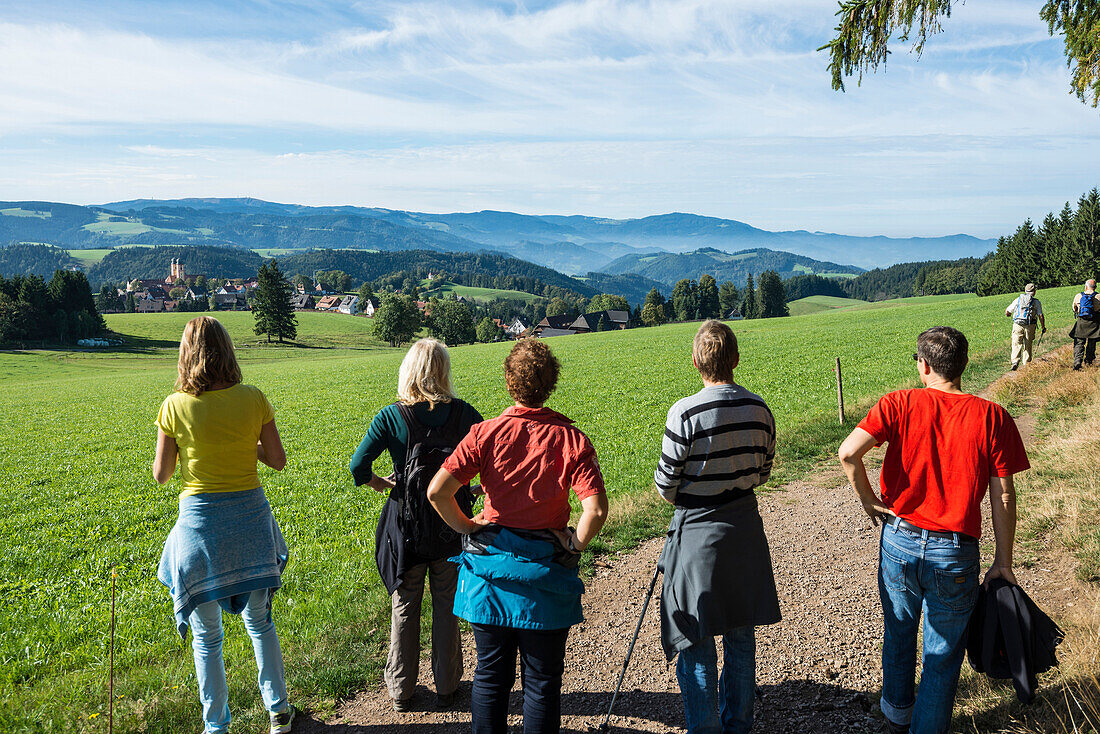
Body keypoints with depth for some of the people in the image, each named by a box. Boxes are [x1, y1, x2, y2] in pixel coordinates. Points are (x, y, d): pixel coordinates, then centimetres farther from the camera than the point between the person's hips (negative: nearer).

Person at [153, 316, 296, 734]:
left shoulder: (175, 406, -11)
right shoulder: (253, 400, -7)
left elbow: (161, 475, -2)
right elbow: (278, 460, 1)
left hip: (200, 522, -2)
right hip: (250, 515, 2)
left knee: (206, 635, 14)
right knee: (259, 621, 20)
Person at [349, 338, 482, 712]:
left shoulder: (390, 417, -12)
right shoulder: (463, 414, -8)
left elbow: (358, 466, -17)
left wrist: (379, 483, 3)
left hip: (406, 524, -1)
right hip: (452, 524, 1)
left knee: (404, 607, 16)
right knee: (447, 607, 15)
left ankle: (400, 690, 30)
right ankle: (446, 688, 28)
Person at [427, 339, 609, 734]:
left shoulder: (485, 433, -8)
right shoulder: (571, 439, -11)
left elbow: (437, 492, -16)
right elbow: (596, 510, -22)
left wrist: (468, 528, -2)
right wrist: (574, 546, -6)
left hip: (490, 565, 2)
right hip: (546, 572, -1)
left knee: (491, 675, 17)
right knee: (542, 680, 14)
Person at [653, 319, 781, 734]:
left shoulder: (686, 412, -19)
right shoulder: (759, 409, -3)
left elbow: (666, 485, -12)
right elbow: (762, 472, 8)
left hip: (697, 532, -5)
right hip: (745, 528, 6)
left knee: (696, 642, 7)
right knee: (740, 636, 19)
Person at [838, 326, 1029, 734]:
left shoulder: (899, 404, -8)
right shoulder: (992, 417, -7)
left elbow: (848, 452, -20)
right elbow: (1002, 496, -6)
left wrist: (868, 498, -3)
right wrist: (1003, 561, 4)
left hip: (898, 541, 2)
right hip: (955, 554, -1)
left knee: (899, 634, 25)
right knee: (942, 655, 15)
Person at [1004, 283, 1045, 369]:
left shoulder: (1018, 299, 11)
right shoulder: (1037, 302, 6)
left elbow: (1007, 311, 17)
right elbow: (1040, 316, -1)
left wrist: (1008, 314, 40)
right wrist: (1043, 327, 9)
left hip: (1017, 324, 0)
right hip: (1030, 326, 0)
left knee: (1016, 344, -2)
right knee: (1028, 345, 10)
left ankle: (1015, 361, -20)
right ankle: (1026, 364, 13)